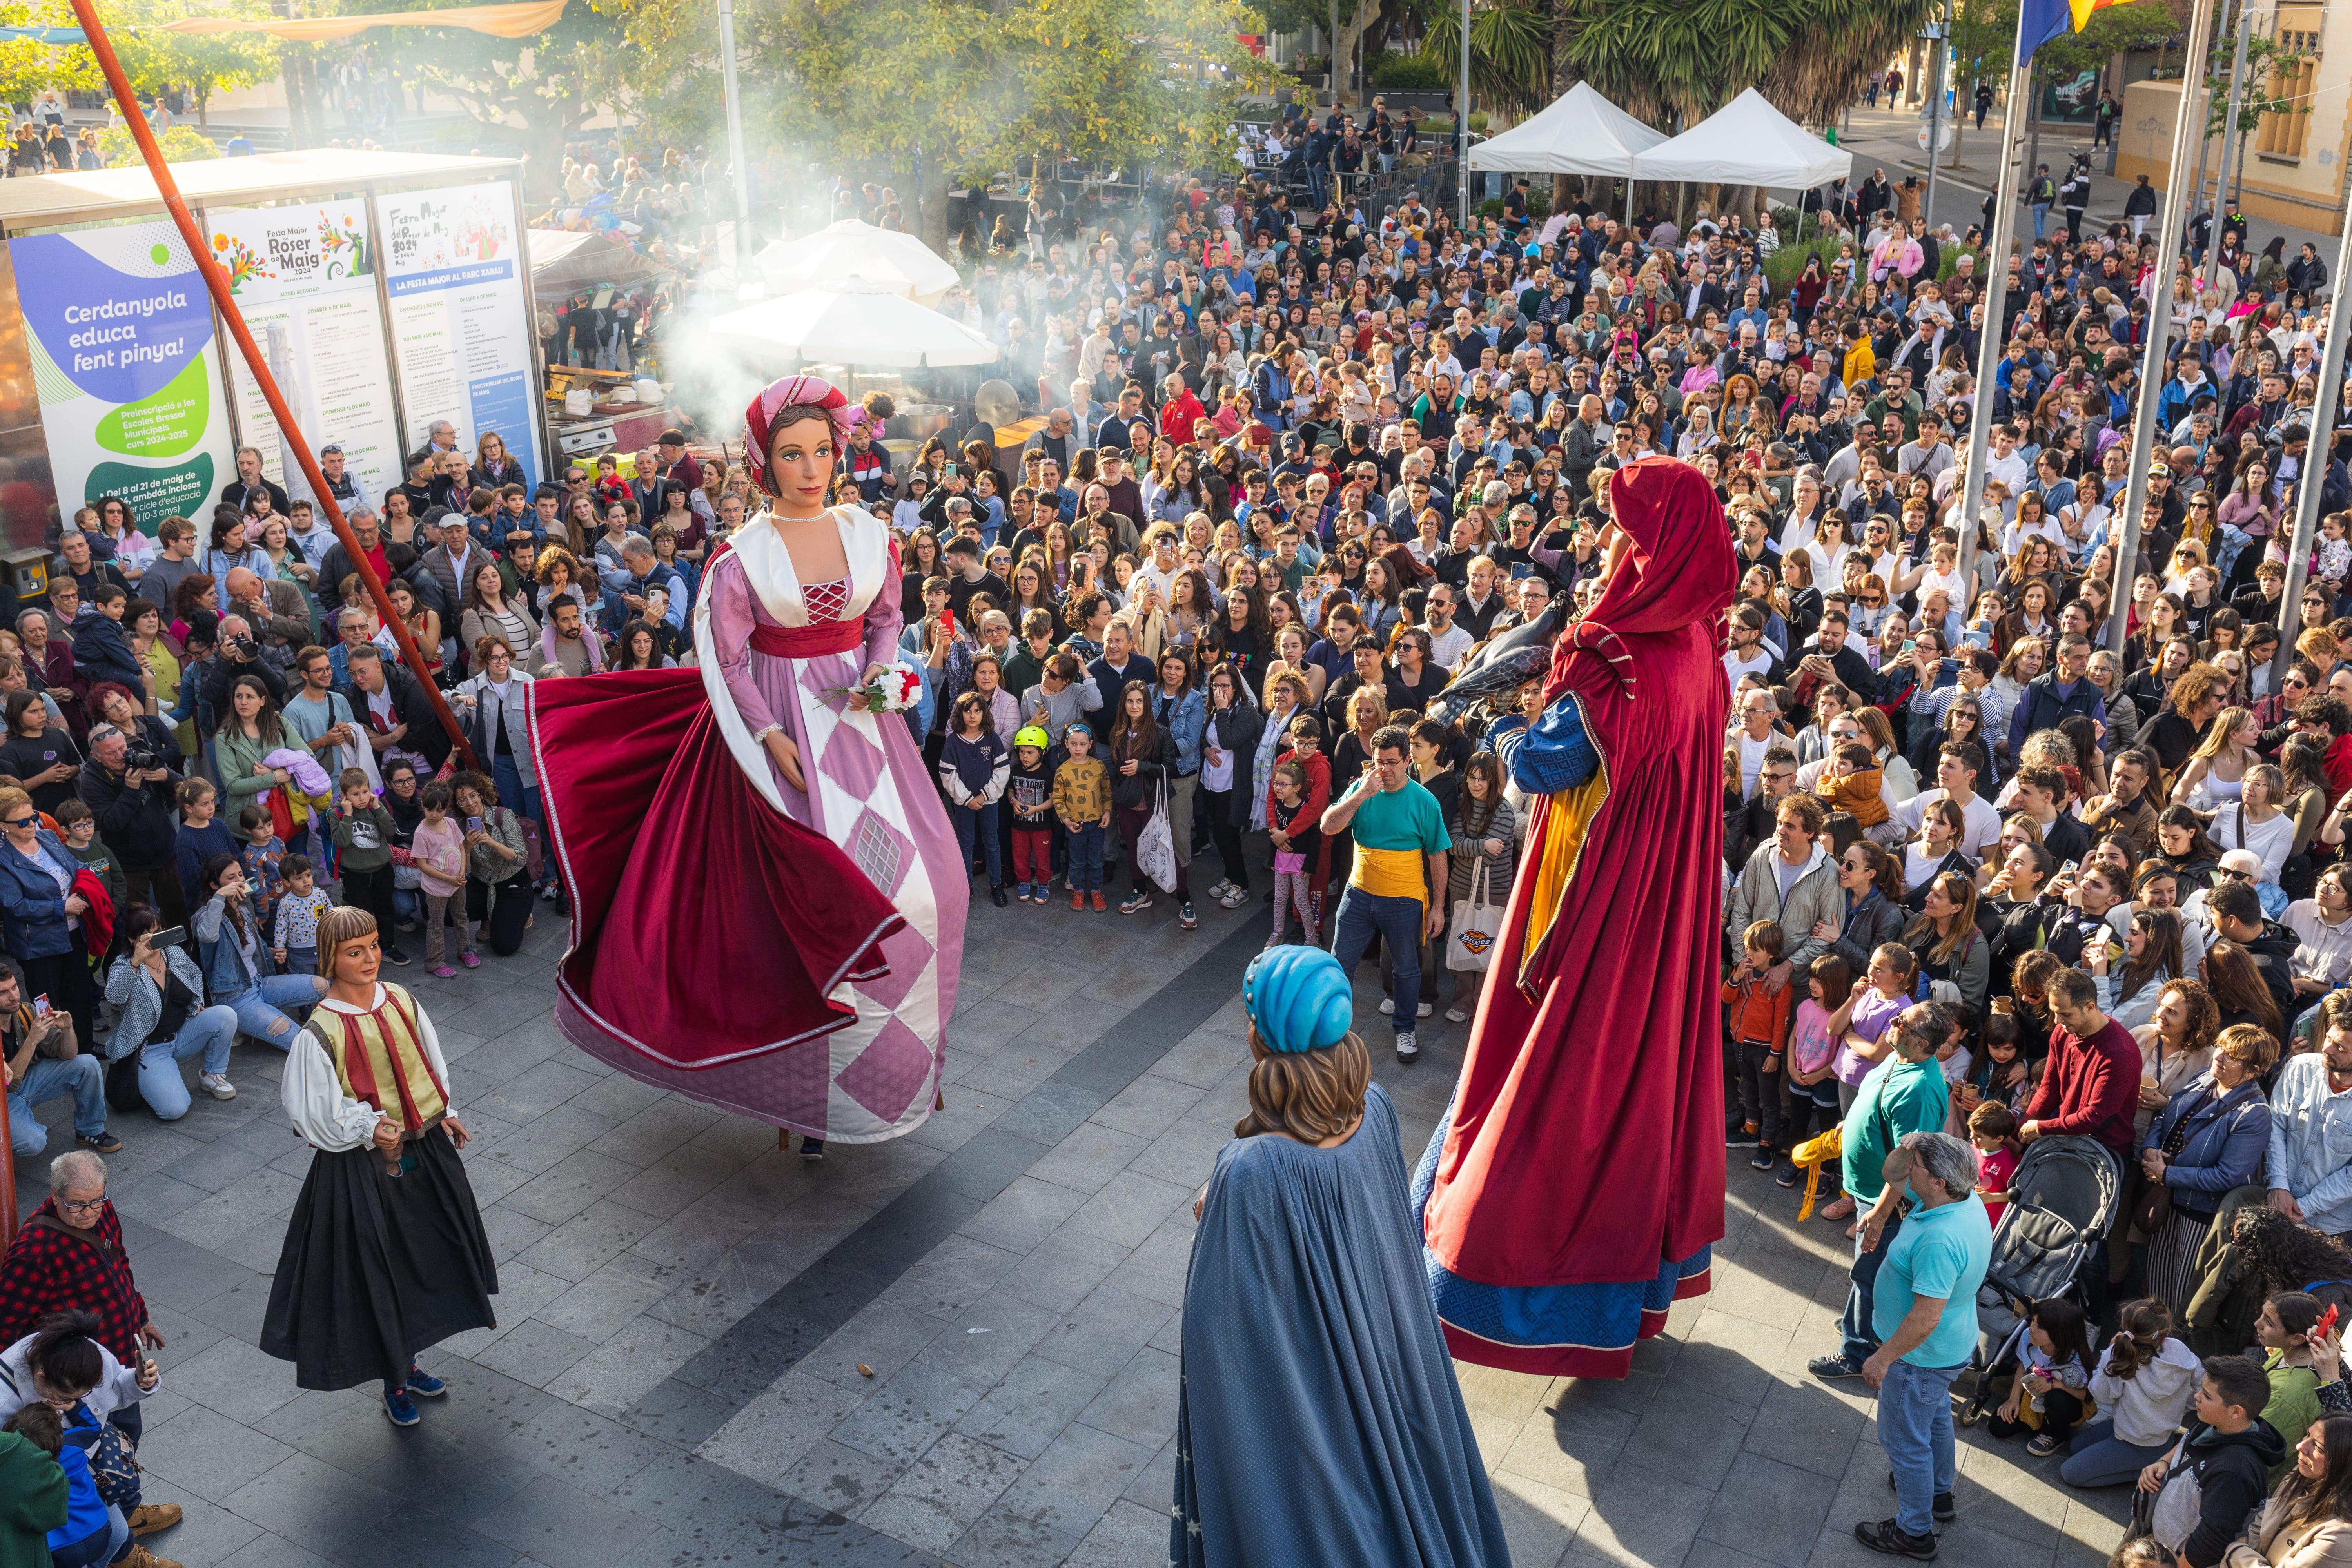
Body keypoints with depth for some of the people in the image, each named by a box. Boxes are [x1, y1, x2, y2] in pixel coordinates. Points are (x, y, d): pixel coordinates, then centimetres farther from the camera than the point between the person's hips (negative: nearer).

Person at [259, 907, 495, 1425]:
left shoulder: (401, 1002, -2)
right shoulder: (320, 1033, -19)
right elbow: (315, 1114, -16)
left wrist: (444, 1114, 8)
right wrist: (369, 1130, -23)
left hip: (424, 1150, 6)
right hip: (362, 1167, -6)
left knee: (423, 1260, 18)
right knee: (375, 1273, 7)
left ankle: (406, 1362, 40)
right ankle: (395, 1384, 27)